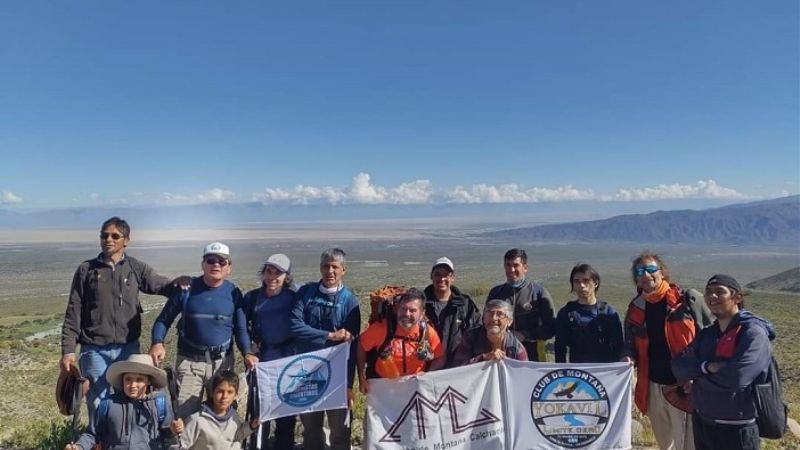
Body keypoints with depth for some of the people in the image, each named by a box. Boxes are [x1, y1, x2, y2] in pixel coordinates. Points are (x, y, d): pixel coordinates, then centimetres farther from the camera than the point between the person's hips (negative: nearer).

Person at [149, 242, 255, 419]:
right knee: (184, 414, 4)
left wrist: (247, 353, -16)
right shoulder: (186, 289, -5)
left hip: (222, 361, 1)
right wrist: (157, 343, -17)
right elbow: (164, 319, 3)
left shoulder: (233, 293, -2)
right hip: (189, 361, -1)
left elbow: (240, 328, 1)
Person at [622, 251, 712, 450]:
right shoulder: (635, 309, 6)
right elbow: (630, 345, 14)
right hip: (653, 388, 5)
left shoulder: (687, 301, -7)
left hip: (685, 387, -5)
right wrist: (628, 358, -8)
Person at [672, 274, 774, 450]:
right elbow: (678, 366, -3)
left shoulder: (753, 332, -14)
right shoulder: (707, 333, 6)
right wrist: (706, 366, -20)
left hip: (737, 429, -6)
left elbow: (736, 377, -27)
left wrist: (697, 377, -12)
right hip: (701, 422, 6)